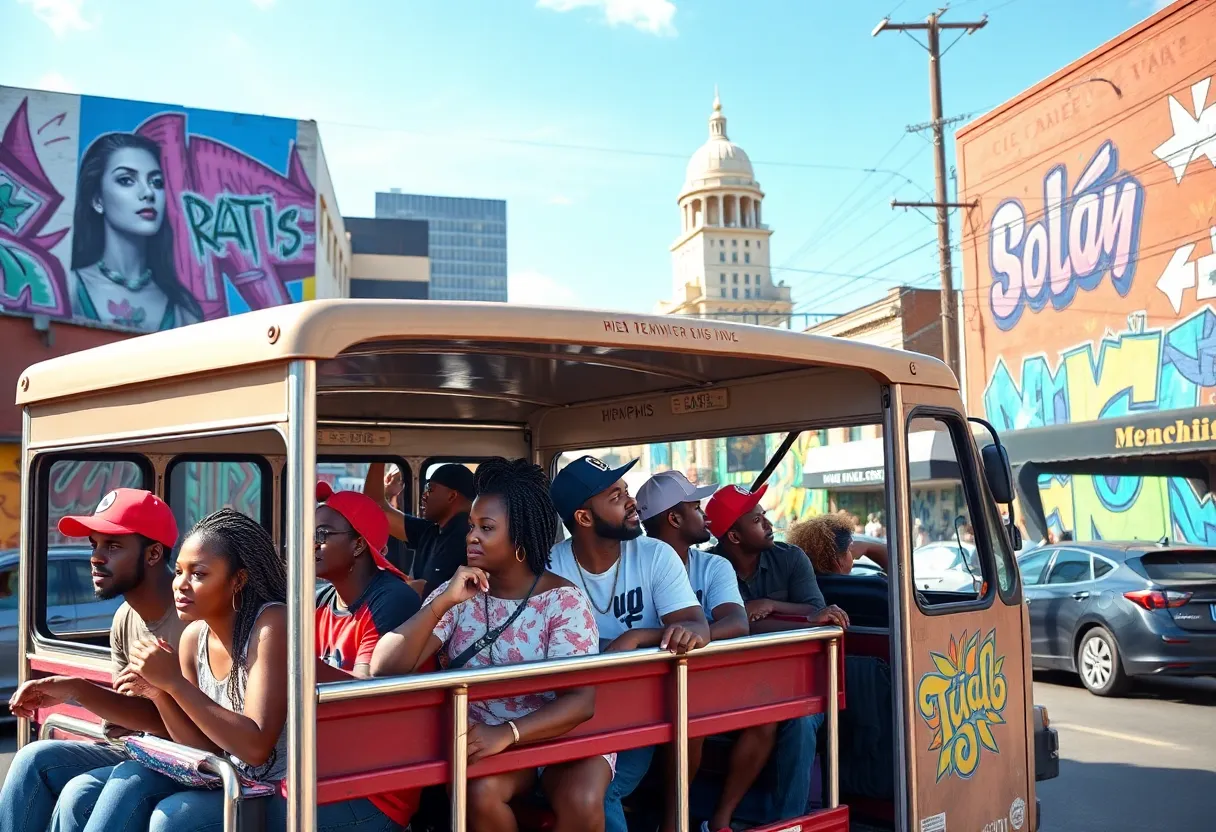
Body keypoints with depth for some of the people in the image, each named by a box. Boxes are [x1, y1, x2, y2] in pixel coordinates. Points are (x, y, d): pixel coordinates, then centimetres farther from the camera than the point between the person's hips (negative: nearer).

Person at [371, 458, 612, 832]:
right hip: (483, 740, 2)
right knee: (480, 793, -29)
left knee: (581, 802, -29)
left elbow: (581, 700, -19)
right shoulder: (456, 594, -2)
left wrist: (507, 733, -34)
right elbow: (386, 668, -13)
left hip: (560, 734, -1)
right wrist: (444, 601, -25)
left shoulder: (563, 599, -11)